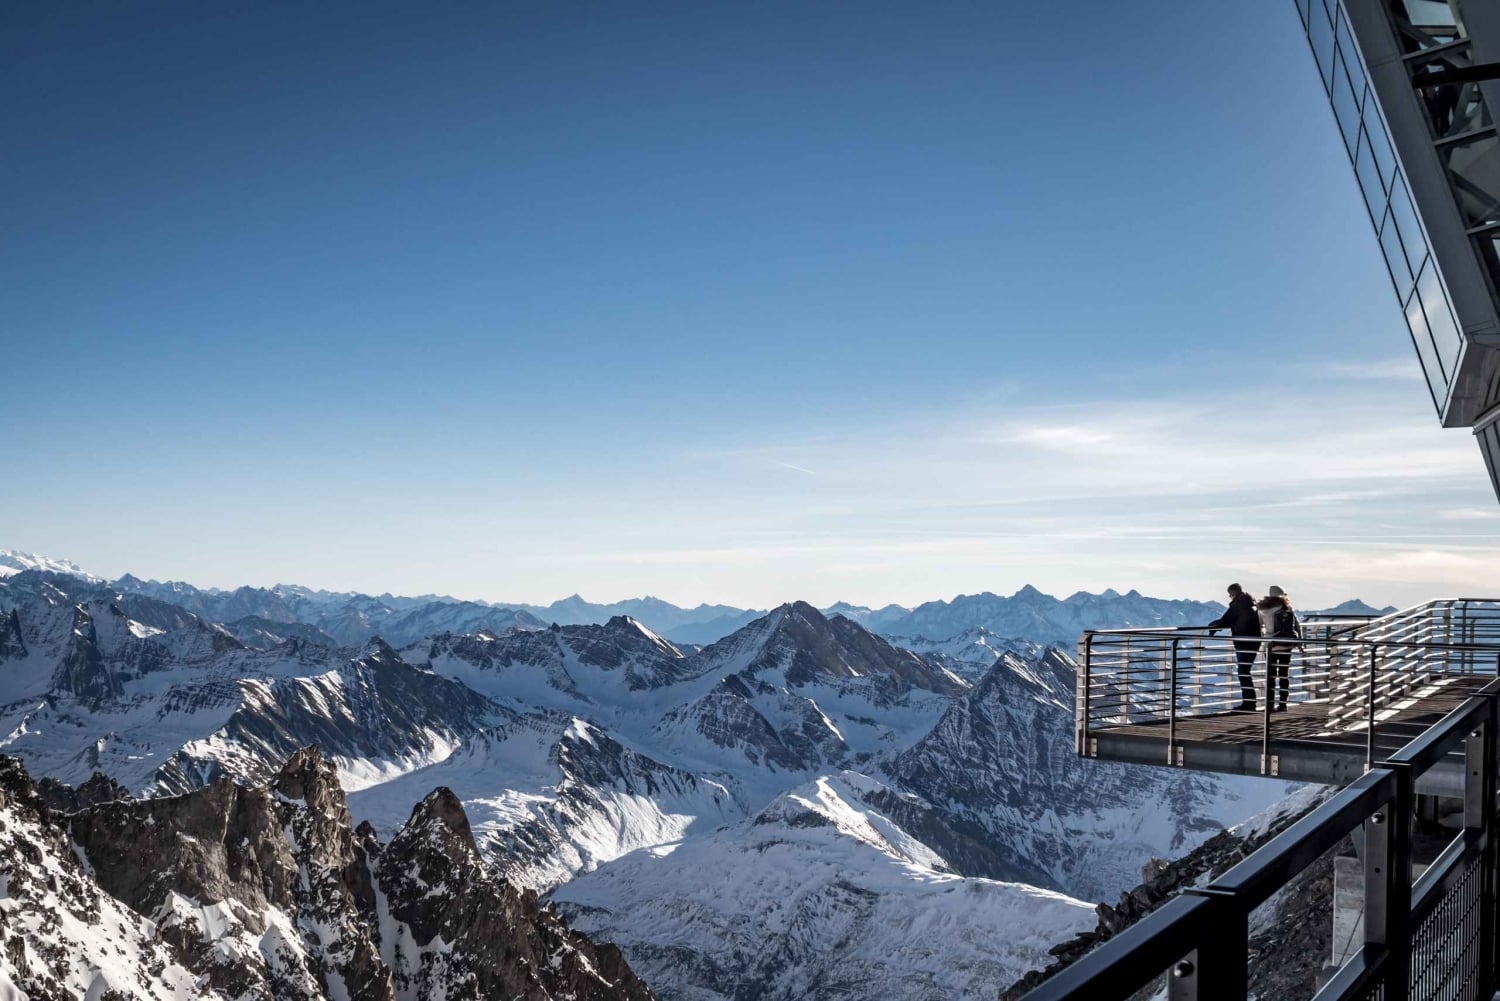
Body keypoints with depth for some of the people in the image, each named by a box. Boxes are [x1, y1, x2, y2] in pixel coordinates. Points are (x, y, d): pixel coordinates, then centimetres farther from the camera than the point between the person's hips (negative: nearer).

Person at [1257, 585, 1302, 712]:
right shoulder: (1288, 608, 1)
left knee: (1270, 675, 5)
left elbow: (1258, 627, -4)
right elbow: (1298, 626, 3)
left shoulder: (1263, 610, -3)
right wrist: (1300, 641, 11)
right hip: (1287, 644, 1)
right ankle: (1282, 704, 7)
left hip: (1272, 645, -1)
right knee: (1284, 674, 9)